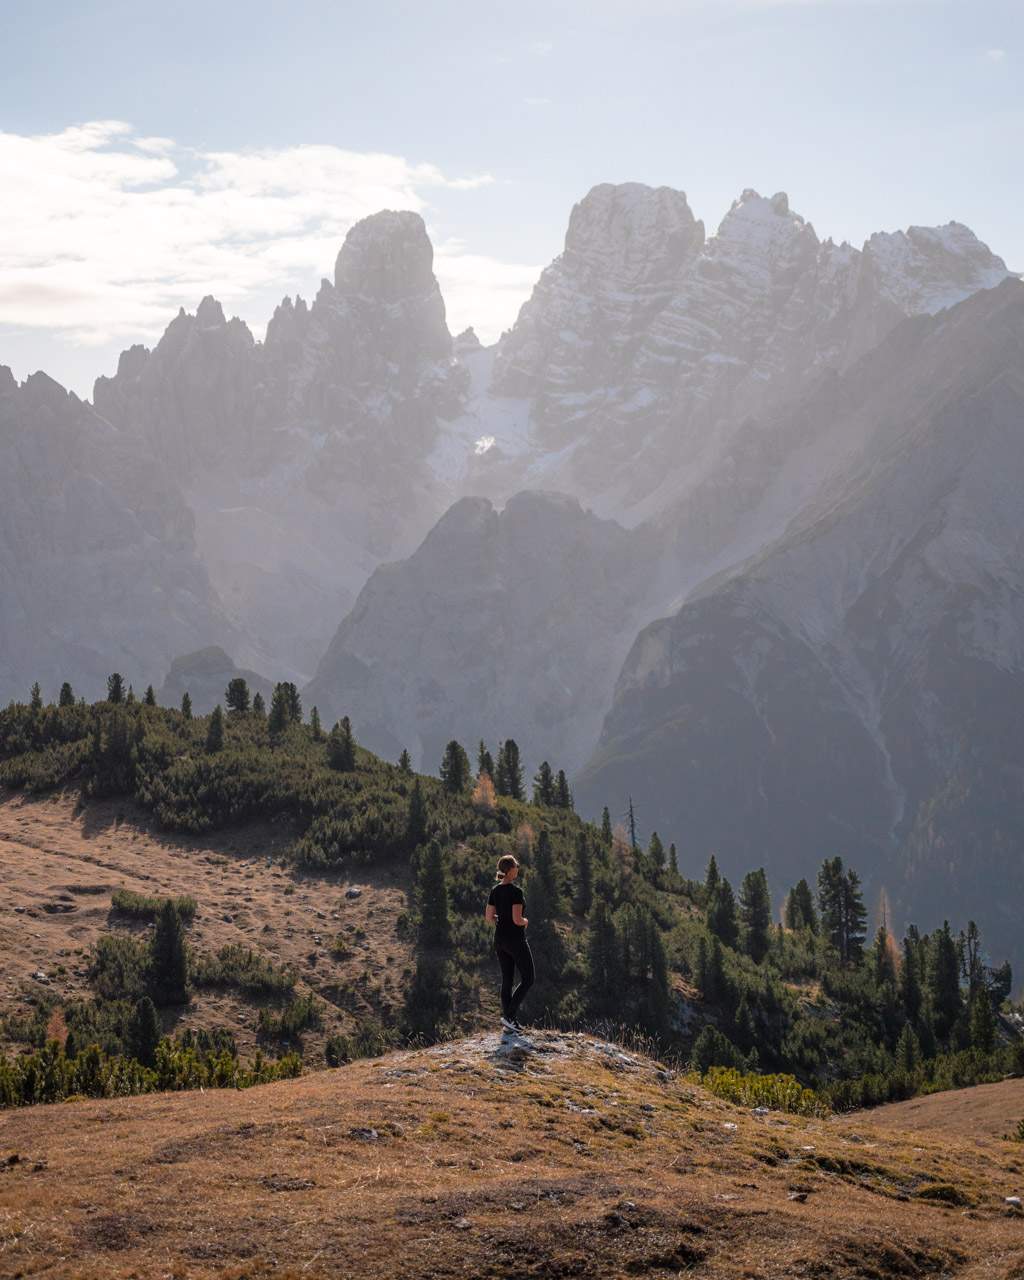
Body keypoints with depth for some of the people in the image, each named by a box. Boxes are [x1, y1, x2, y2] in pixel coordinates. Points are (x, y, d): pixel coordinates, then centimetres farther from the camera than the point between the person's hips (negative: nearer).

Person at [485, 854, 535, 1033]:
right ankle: (509, 1015, -6)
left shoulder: (495, 890, 4)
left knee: (507, 980, 12)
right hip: (516, 939, -7)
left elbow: (488, 917, 8)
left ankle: (510, 1022, 13)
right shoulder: (516, 891, -19)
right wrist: (525, 922, -1)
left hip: (500, 938, 7)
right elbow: (517, 919, -22)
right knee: (528, 979, 4)